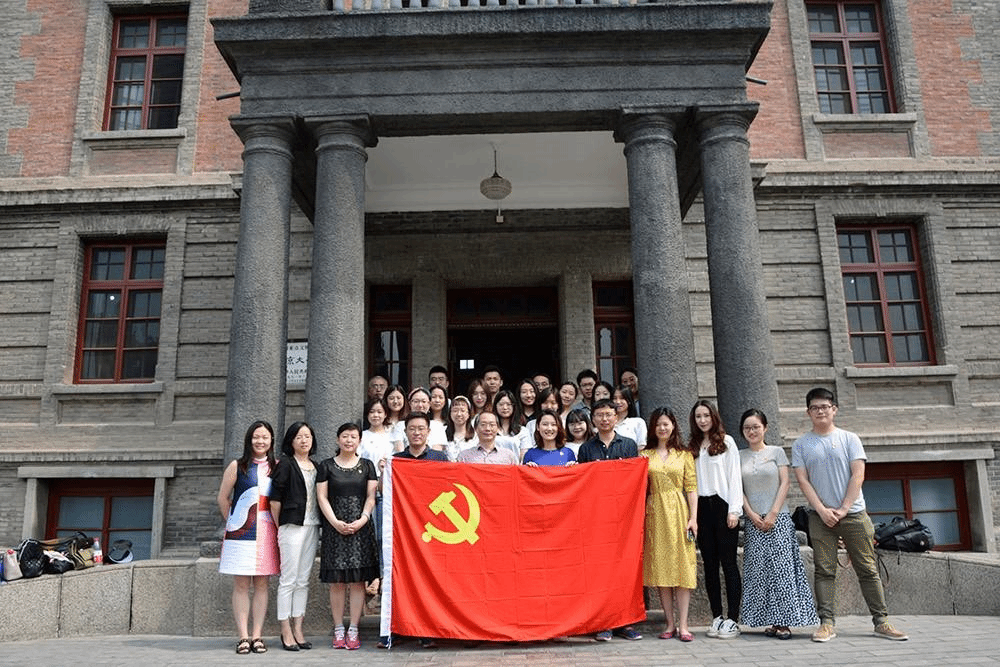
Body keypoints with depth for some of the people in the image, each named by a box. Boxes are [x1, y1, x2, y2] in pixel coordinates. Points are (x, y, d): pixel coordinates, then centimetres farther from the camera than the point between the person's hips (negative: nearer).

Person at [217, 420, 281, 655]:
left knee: (261, 584, 5)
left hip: (267, 532, 1)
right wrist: (233, 522, 8)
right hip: (241, 532, -1)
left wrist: (276, 523, 4)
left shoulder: (277, 467, 7)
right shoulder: (237, 466, 3)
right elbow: (223, 498, 8)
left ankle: (257, 635, 11)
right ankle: (243, 637, 6)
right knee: (241, 585, 1)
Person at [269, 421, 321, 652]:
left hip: (312, 527, 6)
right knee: (289, 580, -2)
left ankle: (298, 630, 16)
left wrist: (320, 524, 10)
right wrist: (280, 527, -5)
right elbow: (275, 499, -6)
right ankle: (286, 632, 6)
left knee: (303, 581, 9)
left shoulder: (316, 466, 15)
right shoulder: (285, 464, -4)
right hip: (292, 526, -6)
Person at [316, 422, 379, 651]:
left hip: (361, 527, 1)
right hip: (334, 527, 0)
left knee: (357, 579, -1)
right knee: (336, 581, 0)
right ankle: (338, 630, 9)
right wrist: (335, 522, -10)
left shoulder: (367, 466, 11)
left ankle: (353, 631, 5)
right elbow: (322, 497, 2)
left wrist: (362, 520, -9)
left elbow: (371, 497, 6)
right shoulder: (327, 466, 8)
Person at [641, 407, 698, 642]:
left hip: (679, 512, -1)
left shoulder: (684, 454, 7)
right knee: (661, 567, 3)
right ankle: (670, 623, 11)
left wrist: (693, 518, -4)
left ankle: (683, 625, 2)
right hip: (655, 513, 1)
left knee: (682, 566, -3)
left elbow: (691, 488, 2)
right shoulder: (644, 454, 9)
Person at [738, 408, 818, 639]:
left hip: (778, 518, -2)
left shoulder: (777, 452, 4)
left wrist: (773, 514, -9)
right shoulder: (740, 457, 9)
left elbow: (784, 483, -1)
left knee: (781, 567, -6)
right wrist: (751, 514, -5)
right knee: (759, 569, 1)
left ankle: (784, 622, 0)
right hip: (753, 520, 2)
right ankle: (771, 620, 9)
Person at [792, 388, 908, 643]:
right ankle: (827, 622, 3)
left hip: (853, 514, 0)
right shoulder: (801, 445, 7)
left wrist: (843, 509, -10)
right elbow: (803, 480, 0)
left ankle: (881, 621, 11)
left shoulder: (849, 439, 6)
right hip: (820, 515, 0)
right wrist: (822, 510, -11)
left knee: (868, 569, 3)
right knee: (824, 571, -1)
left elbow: (858, 475, -1)